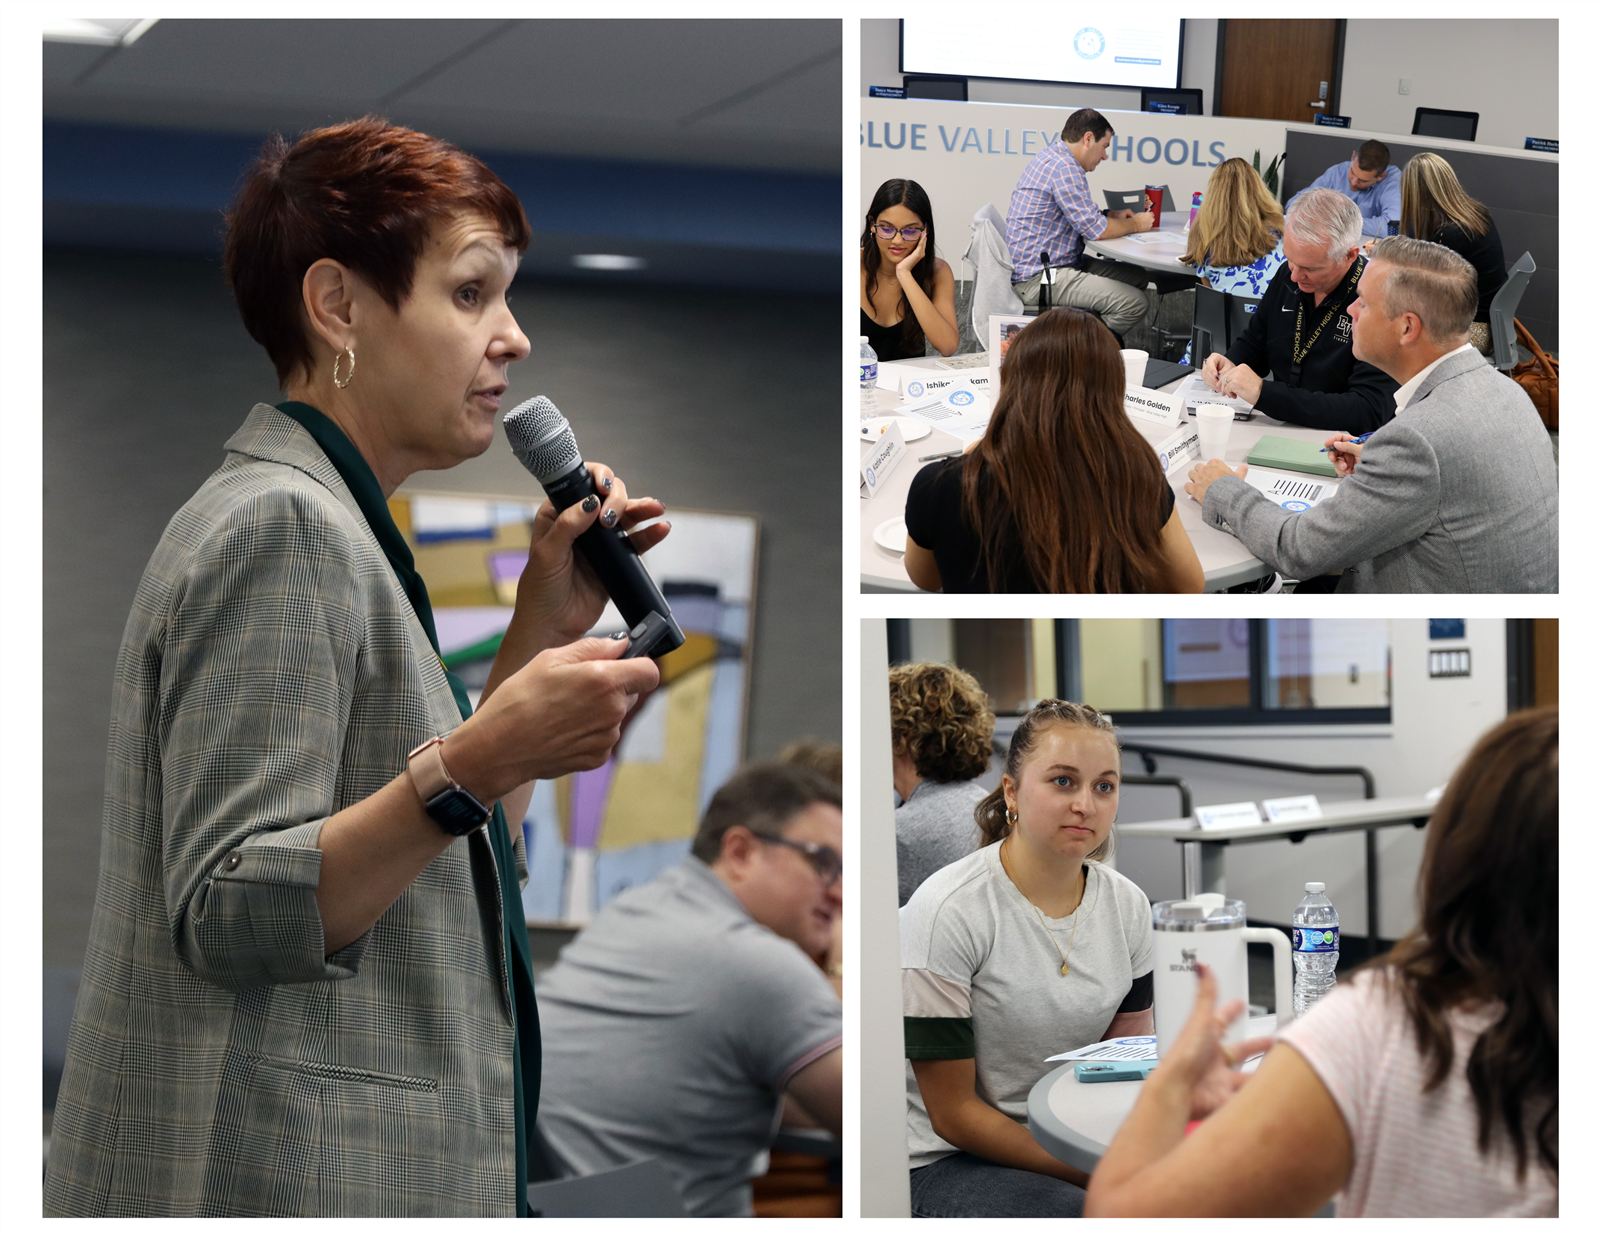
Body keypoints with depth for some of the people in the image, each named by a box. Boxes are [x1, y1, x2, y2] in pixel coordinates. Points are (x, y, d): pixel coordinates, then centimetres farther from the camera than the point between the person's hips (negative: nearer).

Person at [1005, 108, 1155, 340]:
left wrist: (1111, 216, 17)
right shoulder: (1064, 167, -18)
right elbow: (1095, 230, -18)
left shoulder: (1051, 158, 16)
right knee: (1136, 304, -19)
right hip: (1039, 278, -12)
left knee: (1138, 277, 13)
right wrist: (1135, 224, 0)